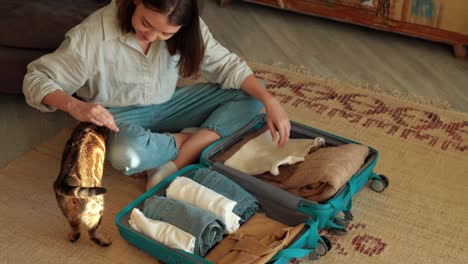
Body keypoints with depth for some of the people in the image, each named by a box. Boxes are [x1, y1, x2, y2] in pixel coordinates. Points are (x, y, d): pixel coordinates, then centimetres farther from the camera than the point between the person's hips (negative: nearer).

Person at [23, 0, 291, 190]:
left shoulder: (188, 30, -16)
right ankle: (197, 141, -9)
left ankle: (176, 163, -23)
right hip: (120, 116, -4)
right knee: (127, 154, -41)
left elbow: (226, 64, -10)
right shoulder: (92, 35, -26)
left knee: (250, 98, -12)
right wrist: (75, 106, -39)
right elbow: (36, 79, -19)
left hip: (167, 105, 4)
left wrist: (270, 101, -24)